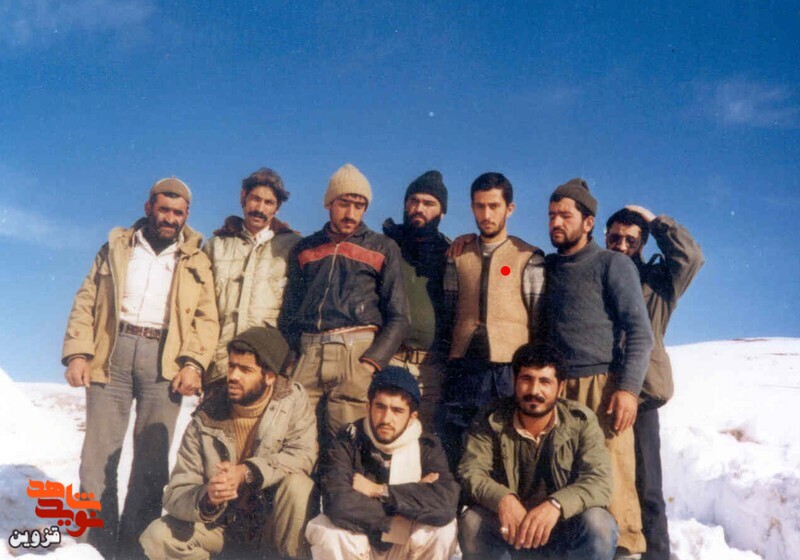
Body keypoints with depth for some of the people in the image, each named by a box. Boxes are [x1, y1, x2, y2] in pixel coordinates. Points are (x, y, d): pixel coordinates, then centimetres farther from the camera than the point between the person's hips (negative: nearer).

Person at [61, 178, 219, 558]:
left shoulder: (196, 261, 11)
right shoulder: (116, 248, 14)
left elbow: (207, 317, 4)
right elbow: (86, 302, 8)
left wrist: (193, 364, -11)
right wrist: (77, 353, -5)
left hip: (163, 359, -1)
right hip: (111, 354, 1)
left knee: (151, 462, 1)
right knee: (98, 455, 1)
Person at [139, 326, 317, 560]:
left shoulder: (293, 399, -12)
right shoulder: (205, 420, -12)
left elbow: (304, 454, -25)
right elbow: (175, 494, -13)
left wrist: (247, 472, -36)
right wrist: (206, 499, -35)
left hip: (273, 524, -2)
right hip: (219, 525, 2)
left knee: (297, 484, -31)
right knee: (156, 538, -19)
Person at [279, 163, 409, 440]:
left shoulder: (383, 248, 12)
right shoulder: (304, 249, 20)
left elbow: (398, 316, 5)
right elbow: (289, 312, 19)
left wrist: (372, 362, -8)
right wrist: (291, 355, 3)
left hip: (358, 351, -2)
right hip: (308, 353, 3)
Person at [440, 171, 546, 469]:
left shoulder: (529, 258, 5)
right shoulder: (458, 255, 15)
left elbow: (540, 320, 2)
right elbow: (448, 311, 16)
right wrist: (444, 358, 10)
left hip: (510, 369, -3)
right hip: (462, 365, 3)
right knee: (454, 453, 4)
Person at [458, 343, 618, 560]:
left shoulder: (582, 421, -11)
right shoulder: (490, 421, -8)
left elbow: (599, 481, -21)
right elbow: (470, 472, -17)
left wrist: (555, 505, -41)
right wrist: (503, 499, -39)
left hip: (566, 530, 0)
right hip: (511, 530, 1)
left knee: (598, 525, -31)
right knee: (471, 522, -28)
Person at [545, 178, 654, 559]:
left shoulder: (612, 264, 4)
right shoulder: (546, 267, 18)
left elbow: (639, 331, -3)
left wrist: (629, 387, -12)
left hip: (602, 384, -4)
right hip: (555, 387, 4)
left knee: (611, 476, -8)